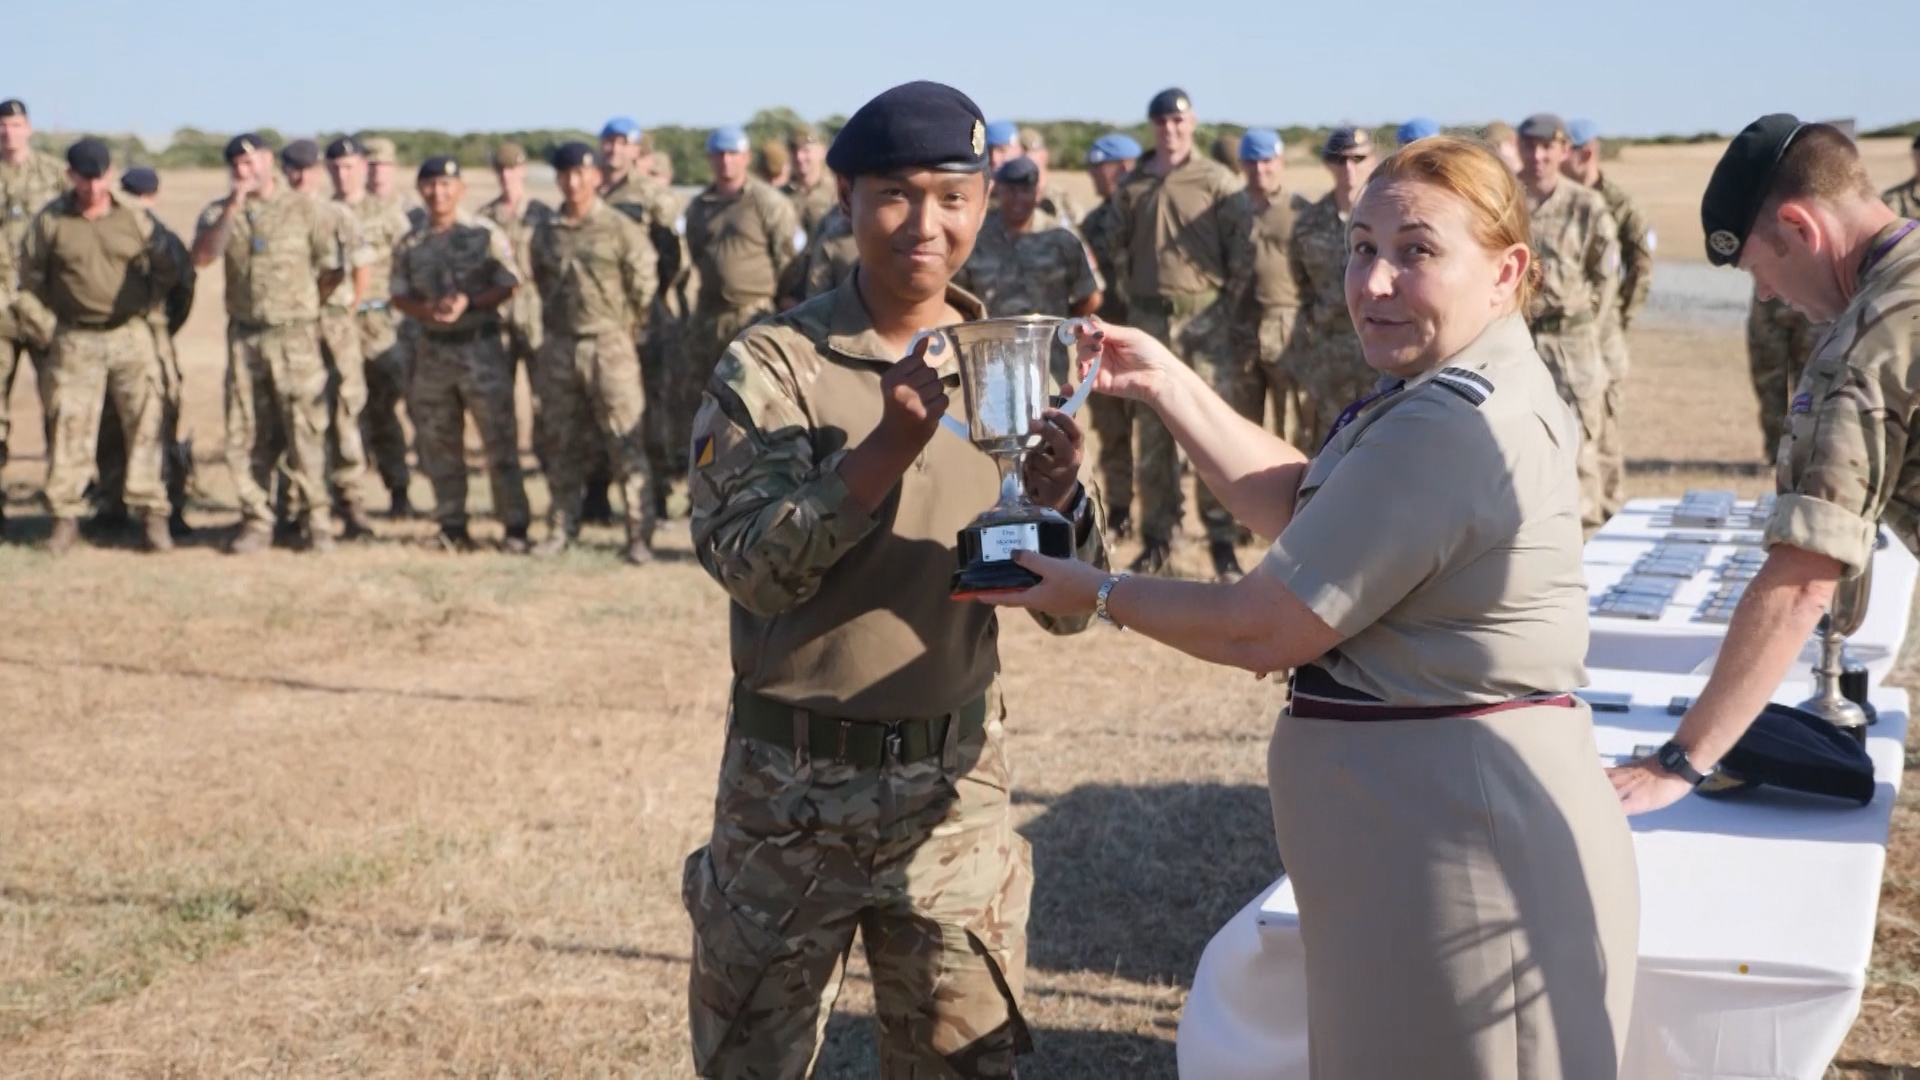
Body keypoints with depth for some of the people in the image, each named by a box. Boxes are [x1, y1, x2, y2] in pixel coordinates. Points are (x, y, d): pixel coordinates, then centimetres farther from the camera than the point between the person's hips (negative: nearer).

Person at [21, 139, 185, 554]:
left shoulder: (135, 219, 0)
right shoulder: (50, 220, -2)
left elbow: (168, 270, 9)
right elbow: (31, 274, 9)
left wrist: (144, 302, 4)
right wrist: (60, 306, 6)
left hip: (131, 336, 1)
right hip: (75, 339, 0)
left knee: (144, 423, -1)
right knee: (70, 426, 0)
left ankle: (152, 512, 6)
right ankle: (66, 517, 7)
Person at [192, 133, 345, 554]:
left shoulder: (303, 210, 2)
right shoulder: (219, 213, 8)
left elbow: (333, 269, 6)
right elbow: (201, 258, -10)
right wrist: (232, 209, -14)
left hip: (295, 337, -3)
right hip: (244, 337, 3)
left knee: (305, 432, -5)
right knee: (247, 434, 4)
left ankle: (317, 521, 2)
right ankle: (256, 521, 12)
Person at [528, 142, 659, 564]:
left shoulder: (620, 228, -5)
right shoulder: (545, 233, 9)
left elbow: (644, 287, -3)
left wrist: (622, 327, 1)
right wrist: (556, 322, 14)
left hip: (609, 346, -5)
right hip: (559, 347, 5)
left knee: (627, 443, -5)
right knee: (563, 444, 11)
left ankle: (640, 535, -3)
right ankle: (562, 526, 21)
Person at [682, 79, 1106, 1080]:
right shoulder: (773, 362, -8)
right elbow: (744, 562, -18)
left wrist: (1057, 497, -22)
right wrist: (888, 447, -29)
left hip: (956, 784, 3)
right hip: (791, 784, -2)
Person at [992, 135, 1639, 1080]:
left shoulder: (1448, 429, -23)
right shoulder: (1468, 390, 11)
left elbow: (1263, 630, -18)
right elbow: (1301, 505, 16)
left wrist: (1097, 595, -2)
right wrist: (1169, 388, 9)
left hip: (1461, 854, -11)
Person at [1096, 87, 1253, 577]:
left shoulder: (1218, 182, -2)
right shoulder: (1131, 186, 8)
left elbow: (1242, 251, -4)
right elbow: (1118, 247, 16)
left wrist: (1225, 305, -7)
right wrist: (1131, 295, 7)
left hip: (1202, 319, -3)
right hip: (1149, 320, 4)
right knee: (1152, 432, 8)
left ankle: (1222, 537, 3)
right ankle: (1157, 536, 16)